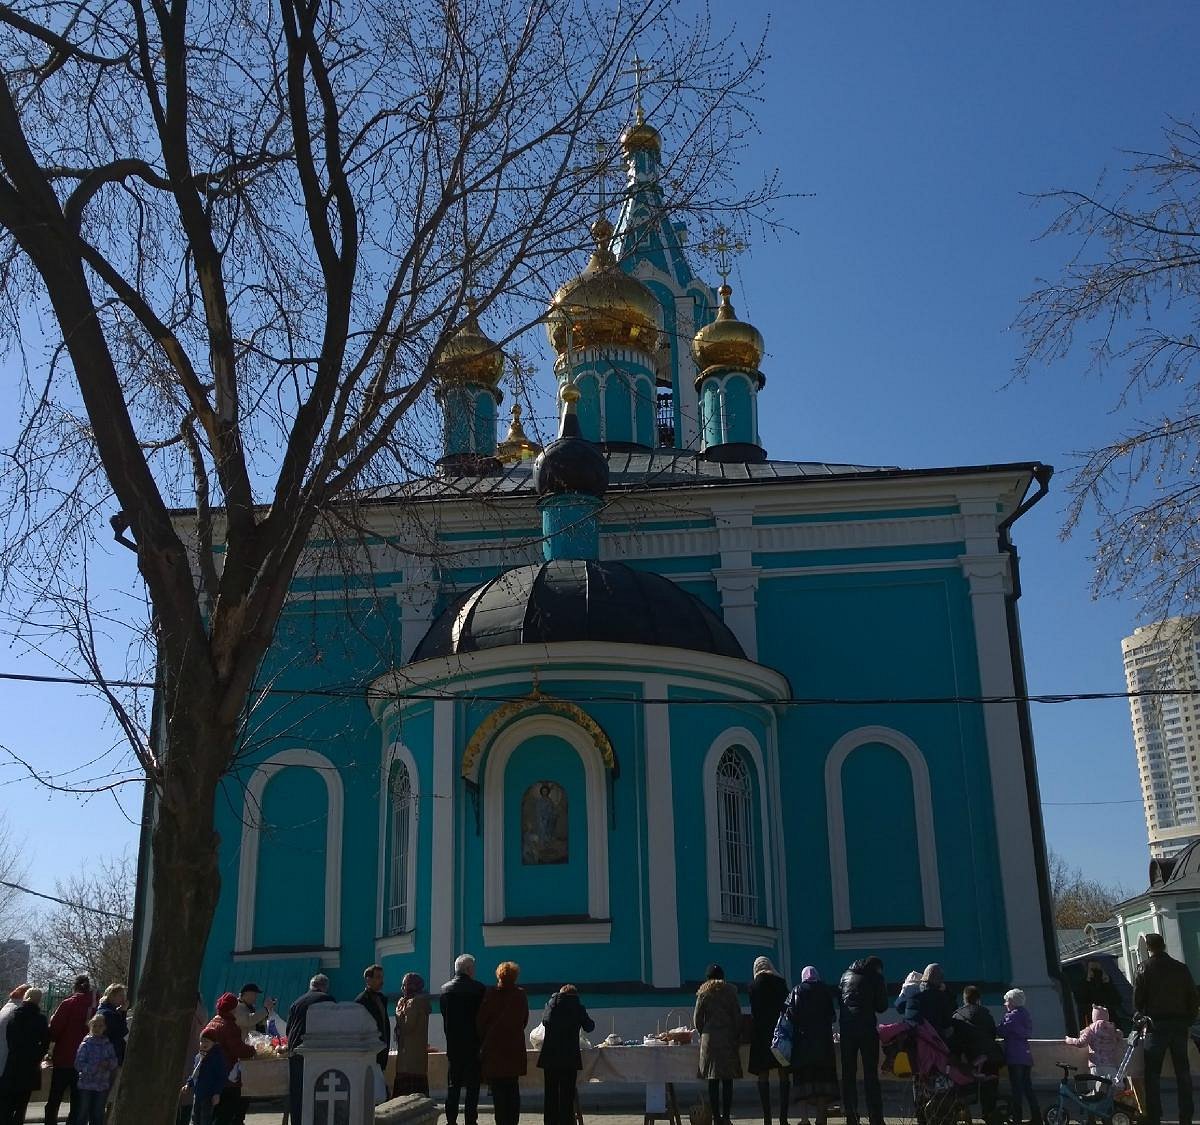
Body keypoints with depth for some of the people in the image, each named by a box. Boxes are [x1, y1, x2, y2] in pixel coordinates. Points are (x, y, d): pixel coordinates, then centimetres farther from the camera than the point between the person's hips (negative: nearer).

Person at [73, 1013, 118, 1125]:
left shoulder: (108, 1045, 3)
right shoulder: (85, 1045, -7)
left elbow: (114, 1061, 5)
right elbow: (78, 1065, -13)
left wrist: (109, 1063, -17)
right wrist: (95, 1067, -23)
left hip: (102, 1086, 3)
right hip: (86, 1086, -3)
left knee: (98, 1115, 12)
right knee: (82, 1115, 4)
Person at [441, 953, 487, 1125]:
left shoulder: (445, 989, 0)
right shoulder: (478, 988, -10)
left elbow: (444, 1015, 6)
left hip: (453, 1045, 4)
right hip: (473, 1045, -4)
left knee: (453, 1085, 10)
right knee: (472, 1085, 3)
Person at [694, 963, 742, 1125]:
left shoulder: (703, 993, 5)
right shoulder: (730, 991, 4)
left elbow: (697, 1020, 3)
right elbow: (737, 1016, 1)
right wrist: (737, 1036, 10)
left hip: (709, 1039, 1)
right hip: (728, 1038, -1)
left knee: (713, 1082, 4)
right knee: (727, 1081, 2)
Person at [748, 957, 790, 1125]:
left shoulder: (755, 983, 0)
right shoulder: (781, 982, 7)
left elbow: (755, 1012, -1)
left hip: (762, 1032, -2)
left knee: (763, 1076, 0)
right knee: (783, 1075, 5)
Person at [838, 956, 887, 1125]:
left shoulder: (846, 975, 14)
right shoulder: (875, 977, 2)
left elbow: (838, 999, 15)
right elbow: (882, 1006, 3)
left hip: (846, 1028, 3)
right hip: (867, 1028, -3)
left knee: (848, 1073, 9)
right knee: (871, 1075, 0)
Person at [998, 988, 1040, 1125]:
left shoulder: (1013, 1015, -11)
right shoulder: (1026, 1014, 14)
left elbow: (1002, 1032, -13)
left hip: (1015, 1057, -8)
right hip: (1026, 1057, 8)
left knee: (1017, 1089, -4)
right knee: (1028, 1088, 12)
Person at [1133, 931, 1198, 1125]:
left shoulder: (1145, 968, -5)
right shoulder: (1181, 968, 6)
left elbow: (1138, 999, -7)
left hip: (1156, 1024, -3)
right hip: (1180, 1025, 4)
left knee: (1152, 1073, 1)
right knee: (1183, 1071, 10)